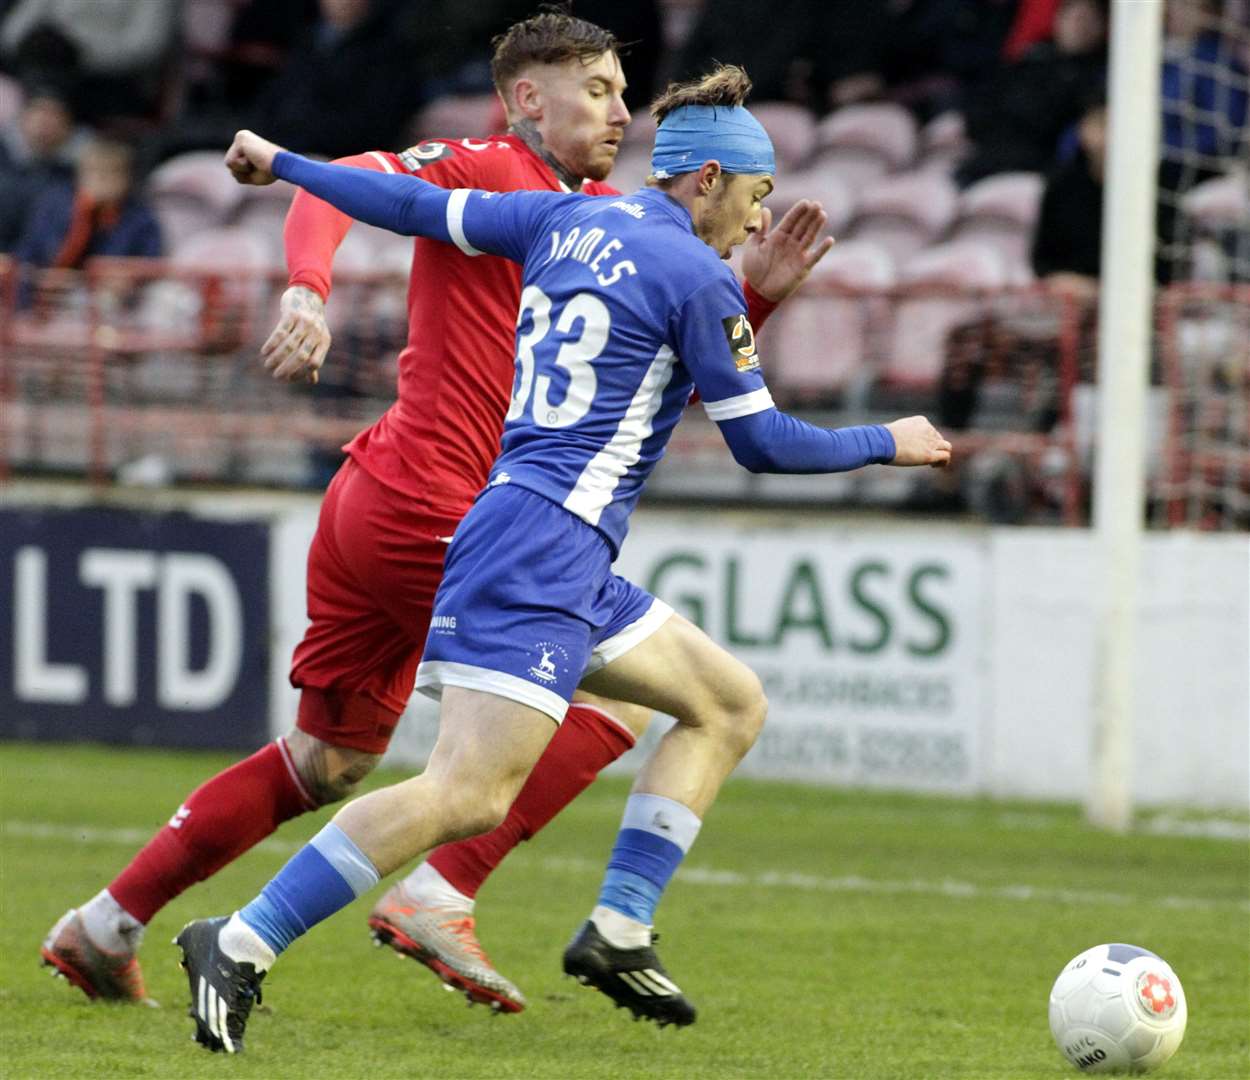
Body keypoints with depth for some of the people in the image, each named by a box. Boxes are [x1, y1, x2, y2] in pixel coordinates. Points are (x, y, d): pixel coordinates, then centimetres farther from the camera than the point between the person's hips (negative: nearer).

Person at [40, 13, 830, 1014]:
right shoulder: (488, 173, -5)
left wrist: (754, 290, 6)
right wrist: (309, 289, -36)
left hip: (373, 509, 10)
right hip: (424, 507, -10)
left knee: (329, 760, 17)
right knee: (619, 696, -7)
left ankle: (104, 929, 20)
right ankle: (437, 898, -11)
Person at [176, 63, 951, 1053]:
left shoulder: (566, 220, 15)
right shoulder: (698, 277, -7)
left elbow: (416, 205, 19)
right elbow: (762, 443, -4)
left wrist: (284, 165, 32)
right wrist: (887, 445, 11)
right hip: (544, 547, -10)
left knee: (733, 704, 17)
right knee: (471, 793, -18)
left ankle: (618, 931, 8)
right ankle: (241, 944, -20)